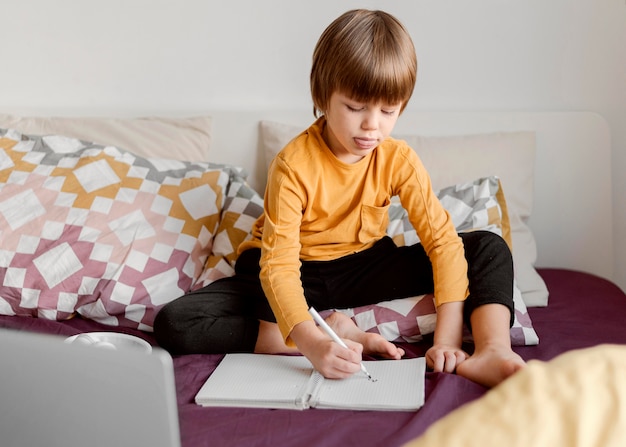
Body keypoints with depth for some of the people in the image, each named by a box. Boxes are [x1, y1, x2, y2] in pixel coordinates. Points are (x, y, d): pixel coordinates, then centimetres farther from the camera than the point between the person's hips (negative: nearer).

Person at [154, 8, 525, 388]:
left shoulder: (399, 160, -12)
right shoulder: (294, 166, -22)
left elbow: (443, 239, -17)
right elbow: (279, 266, -29)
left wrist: (448, 338, -30)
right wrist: (311, 343, -46)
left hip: (364, 269, 3)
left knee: (490, 248, -12)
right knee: (174, 324, -27)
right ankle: (333, 328, -26)